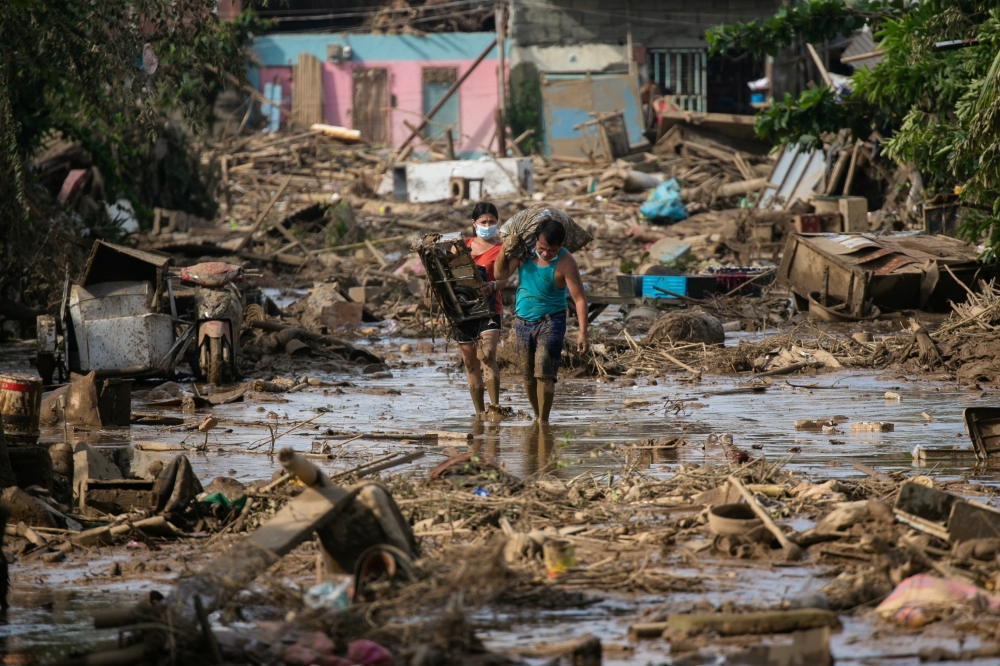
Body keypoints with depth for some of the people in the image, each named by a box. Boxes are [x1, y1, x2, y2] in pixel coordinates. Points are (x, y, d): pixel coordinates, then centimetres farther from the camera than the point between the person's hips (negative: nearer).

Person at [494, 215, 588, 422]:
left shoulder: (565, 262, -18)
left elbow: (579, 298, -18)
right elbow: (500, 274, 0)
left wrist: (582, 333, -25)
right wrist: (504, 251, -18)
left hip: (550, 321, -5)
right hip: (523, 320, 5)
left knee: (544, 373, -16)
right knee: (528, 376, 9)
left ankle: (543, 421, -10)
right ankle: (537, 416, 23)